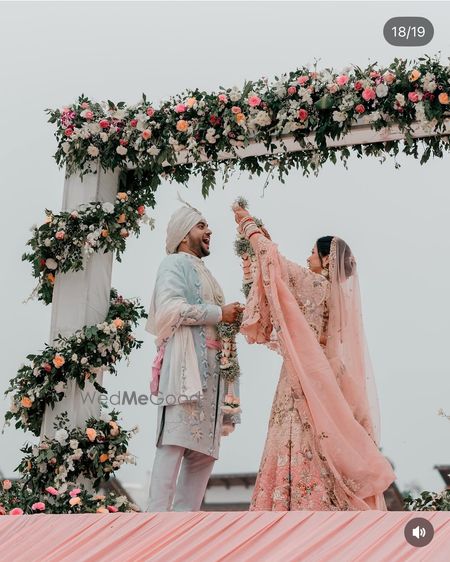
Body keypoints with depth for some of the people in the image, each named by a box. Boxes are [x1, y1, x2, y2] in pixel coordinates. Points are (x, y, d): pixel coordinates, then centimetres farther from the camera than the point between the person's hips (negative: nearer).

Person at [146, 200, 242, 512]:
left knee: (204, 451, 2)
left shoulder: (203, 273, 30)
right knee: (175, 443, -15)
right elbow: (169, 308, -14)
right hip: (186, 365, -9)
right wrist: (219, 313, -7)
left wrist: (231, 317, 12)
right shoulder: (176, 263, 3)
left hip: (210, 367, 9)